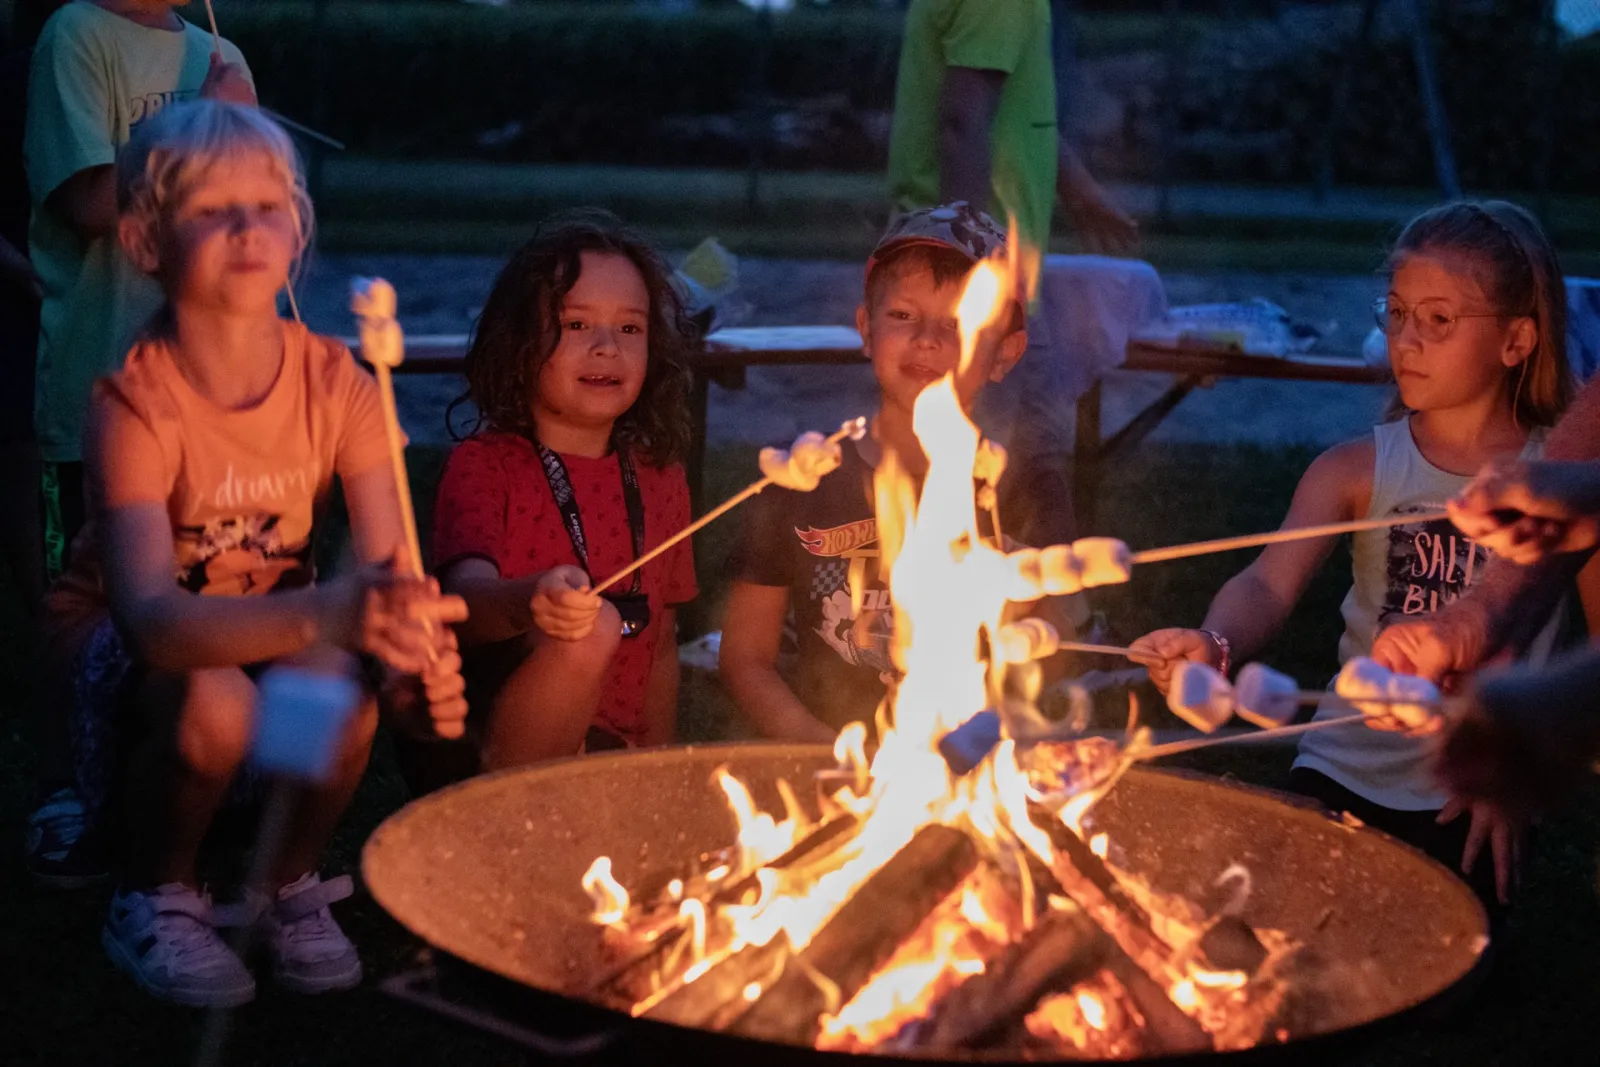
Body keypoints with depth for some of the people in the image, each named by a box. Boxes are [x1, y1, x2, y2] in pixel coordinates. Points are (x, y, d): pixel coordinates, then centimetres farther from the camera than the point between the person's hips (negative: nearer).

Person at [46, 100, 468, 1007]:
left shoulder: (334, 380, -13)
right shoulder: (135, 402, -25)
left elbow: (390, 566, -20)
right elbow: (149, 616, -39)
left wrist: (419, 645, -46)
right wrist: (324, 610, -57)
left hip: (278, 632, 3)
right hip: (126, 647, -3)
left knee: (341, 685, -32)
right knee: (216, 703, -36)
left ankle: (290, 885, 1)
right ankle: (158, 897, -3)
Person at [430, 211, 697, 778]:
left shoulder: (660, 478, 14)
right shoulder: (483, 465, -1)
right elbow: (464, 593, -21)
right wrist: (527, 601, -44)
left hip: (615, 757, 5)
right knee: (591, 630, -31)